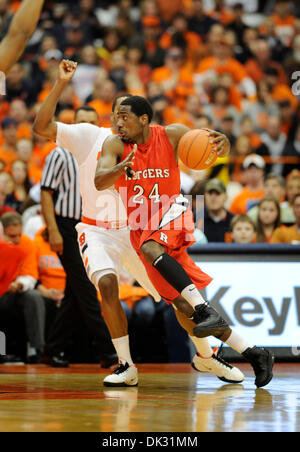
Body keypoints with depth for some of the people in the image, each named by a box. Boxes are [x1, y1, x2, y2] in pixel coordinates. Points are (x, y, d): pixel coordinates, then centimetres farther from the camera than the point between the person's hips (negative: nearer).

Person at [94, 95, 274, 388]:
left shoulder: (172, 135, -7)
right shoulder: (115, 145, -5)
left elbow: (218, 151, -3)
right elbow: (99, 182, -19)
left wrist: (222, 142, -28)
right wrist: (120, 169, -41)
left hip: (170, 213, -3)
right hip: (140, 226, 3)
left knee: (150, 248, -38)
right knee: (184, 305, -2)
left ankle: (207, 311, -43)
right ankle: (252, 353, 5)